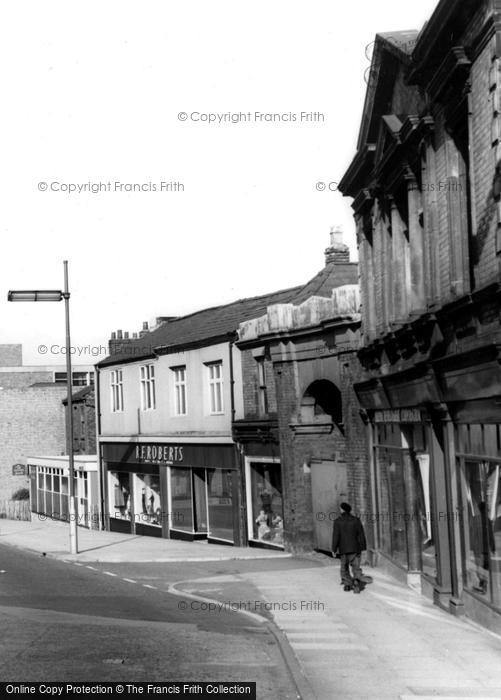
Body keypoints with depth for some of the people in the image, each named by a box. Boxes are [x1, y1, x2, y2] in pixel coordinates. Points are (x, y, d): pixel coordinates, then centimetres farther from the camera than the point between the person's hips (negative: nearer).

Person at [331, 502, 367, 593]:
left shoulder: (338, 521, -5)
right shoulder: (356, 520, 1)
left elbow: (335, 536, -8)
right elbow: (361, 534, 1)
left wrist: (334, 549, -3)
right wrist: (362, 547, 8)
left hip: (343, 548, -1)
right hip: (355, 548, 1)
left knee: (344, 567, 15)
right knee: (356, 567, 1)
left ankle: (347, 584, 14)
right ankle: (356, 581, -21)